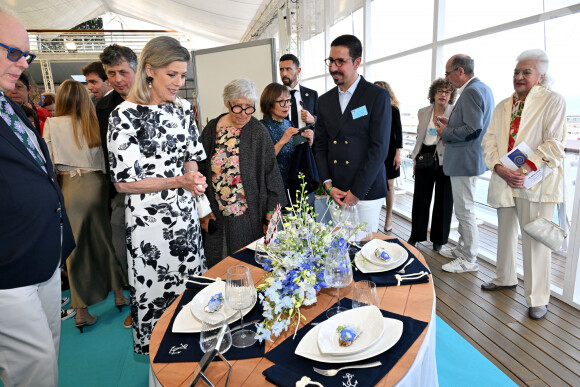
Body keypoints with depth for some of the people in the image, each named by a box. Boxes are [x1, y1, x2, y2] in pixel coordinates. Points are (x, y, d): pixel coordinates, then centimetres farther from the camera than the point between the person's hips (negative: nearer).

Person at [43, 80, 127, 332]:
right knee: (105, 238, 14)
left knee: (76, 245, 6)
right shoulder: (94, 123, -1)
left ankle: (81, 311, 12)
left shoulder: (52, 125, -4)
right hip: (96, 185, 1)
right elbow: (105, 160, 1)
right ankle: (118, 294, 27)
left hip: (69, 187, -1)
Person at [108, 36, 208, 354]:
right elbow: (123, 182, -14)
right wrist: (178, 181, -20)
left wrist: (192, 175, -10)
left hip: (185, 213, 6)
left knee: (190, 286, 17)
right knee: (156, 291, 10)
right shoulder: (125, 115, -14)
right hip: (148, 218, -5)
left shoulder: (183, 108, 4)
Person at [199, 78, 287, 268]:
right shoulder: (212, 129, 4)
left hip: (250, 216, -3)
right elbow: (201, 169, 10)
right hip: (217, 216, 3)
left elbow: (271, 173, -4)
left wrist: (272, 210, -8)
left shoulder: (258, 132, -4)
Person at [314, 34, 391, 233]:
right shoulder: (325, 100, 11)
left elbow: (379, 147, -11)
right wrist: (328, 185, -2)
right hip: (335, 192, 4)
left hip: (366, 192, -4)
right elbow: (320, 146, 10)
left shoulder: (378, 96, -5)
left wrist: (356, 191, -12)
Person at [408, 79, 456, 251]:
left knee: (443, 200, 6)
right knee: (420, 198, 7)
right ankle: (416, 236, 22)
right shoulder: (423, 112, 10)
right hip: (425, 157, 3)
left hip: (445, 160, -3)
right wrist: (415, 159, 14)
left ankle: (438, 239, 21)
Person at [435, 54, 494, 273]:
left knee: (465, 210, -1)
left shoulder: (471, 92, -18)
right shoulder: (482, 88, 14)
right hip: (466, 160, 11)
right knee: (463, 208, 20)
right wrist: (450, 123, 11)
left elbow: (472, 130, -26)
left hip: (465, 161, -11)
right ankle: (463, 249, 33)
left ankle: (469, 260, 10)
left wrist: (445, 132, -13)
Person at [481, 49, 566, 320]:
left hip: (535, 183, -5)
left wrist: (525, 170, -20)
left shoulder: (553, 101, 0)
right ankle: (505, 278, 35)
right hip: (504, 180, 6)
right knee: (505, 232, 16)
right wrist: (501, 170, -10)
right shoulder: (503, 106, 15)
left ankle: (538, 298, 9)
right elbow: (489, 140, 6)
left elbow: (553, 143, -10)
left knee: (535, 238, -4)